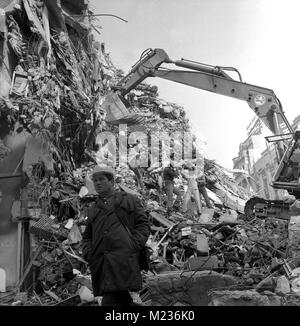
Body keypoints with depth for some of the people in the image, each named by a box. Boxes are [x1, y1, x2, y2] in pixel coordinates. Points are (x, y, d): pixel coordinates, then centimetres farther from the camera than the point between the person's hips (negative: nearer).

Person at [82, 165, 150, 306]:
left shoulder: (129, 200, 14)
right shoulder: (93, 209, 26)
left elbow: (143, 225, 7)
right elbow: (87, 236, 26)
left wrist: (134, 245, -7)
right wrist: (88, 253, 6)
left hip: (123, 259, -4)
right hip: (100, 262, 5)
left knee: (110, 300, -15)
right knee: (123, 300, 6)